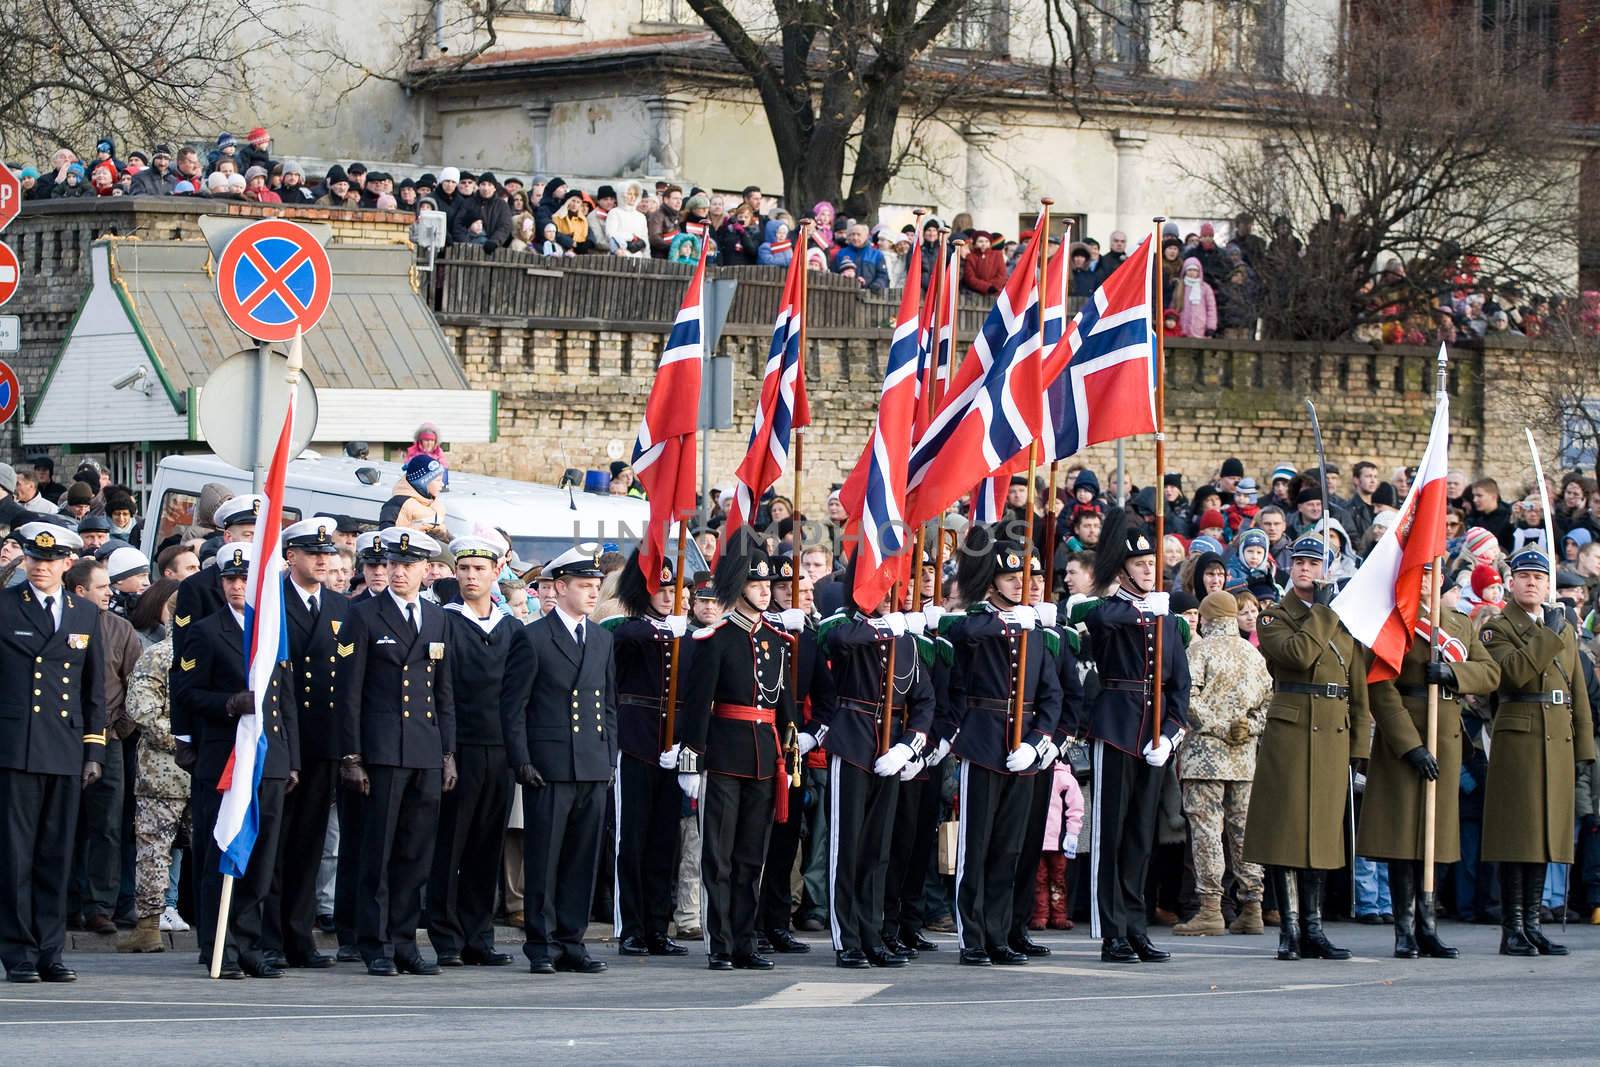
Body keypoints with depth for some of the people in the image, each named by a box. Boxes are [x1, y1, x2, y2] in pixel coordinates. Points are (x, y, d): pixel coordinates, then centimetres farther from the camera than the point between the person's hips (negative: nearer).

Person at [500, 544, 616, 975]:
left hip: (594, 768, 5)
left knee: (583, 860, 6)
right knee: (544, 859, -2)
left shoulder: (603, 639, 16)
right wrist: (521, 762, -10)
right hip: (549, 766, -5)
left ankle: (571, 941, 12)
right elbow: (512, 705, -4)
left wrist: (609, 757, 11)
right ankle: (542, 944, 4)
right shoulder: (532, 638, -2)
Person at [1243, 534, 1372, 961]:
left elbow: (1359, 690, 14)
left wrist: (1360, 745, 7)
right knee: (1288, 827, -5)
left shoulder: (1345, 622, 14)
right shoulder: (1274, 618, 3)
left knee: (1322, 829, 5)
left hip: (1333, 734, 4)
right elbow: (1299, 653, -19)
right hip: (1289, 730, -4)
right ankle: (1289, 928, -4)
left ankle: (1313, 928, 8)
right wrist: (1322, 611, -9)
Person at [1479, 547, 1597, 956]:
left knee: (1545, 832, 7)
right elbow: (1516, 671, -21)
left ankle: (1532, 924, 12)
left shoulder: (1566, 630, 18)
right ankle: (1512, 929, -5)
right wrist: (1549, 635, -15)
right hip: (1517, 738, -6)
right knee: (1517, 834, -7)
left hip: (1559, 740, 6)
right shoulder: (1496, 630, -1)